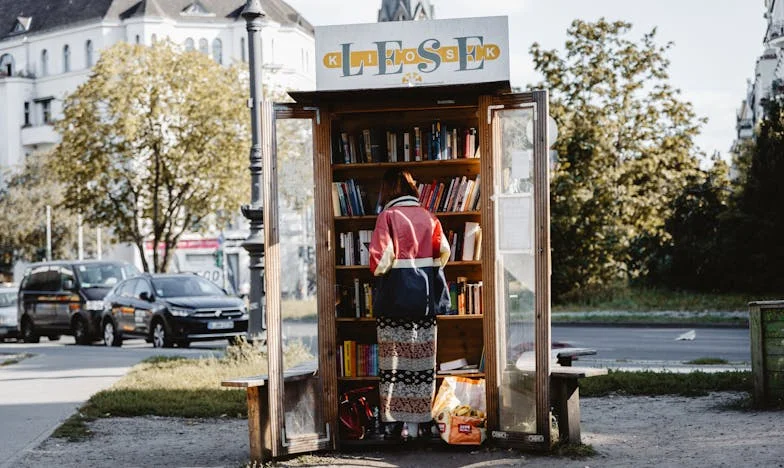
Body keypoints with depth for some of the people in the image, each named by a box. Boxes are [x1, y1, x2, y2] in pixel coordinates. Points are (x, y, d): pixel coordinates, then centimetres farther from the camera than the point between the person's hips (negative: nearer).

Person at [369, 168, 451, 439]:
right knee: (422, 358, 6)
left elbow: (381, 256, -14)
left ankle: (394, 418, 2)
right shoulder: (427, 216, 5)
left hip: (395, 291, -4)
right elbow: (444, 252, 2)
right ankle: (415, 422, 8)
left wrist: (378, 272, 6)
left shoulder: (388, 216, -7)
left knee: (394, 357, 2)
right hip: (425, 293, 4)